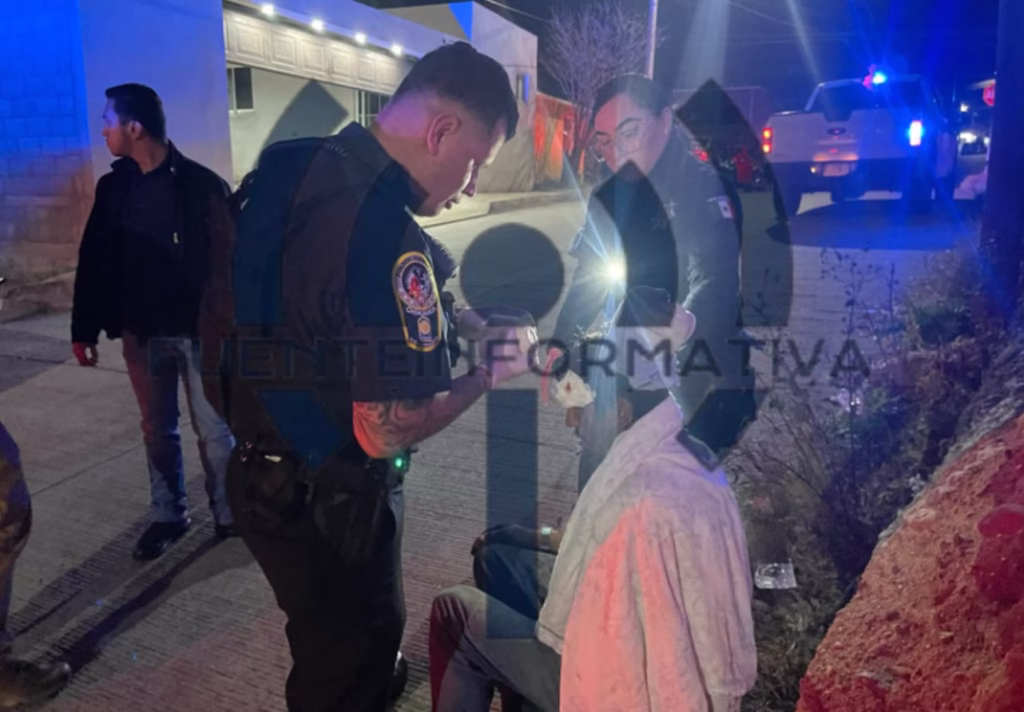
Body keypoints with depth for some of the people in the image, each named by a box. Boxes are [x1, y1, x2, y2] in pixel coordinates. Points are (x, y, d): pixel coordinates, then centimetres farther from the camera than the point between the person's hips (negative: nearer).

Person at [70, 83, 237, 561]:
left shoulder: (202, 184, -9)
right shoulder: (113, 188, 5)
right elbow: (94, 262, 8)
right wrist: (84, 329, 7)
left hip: (199, 331, -4)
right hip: (142, 333, 5)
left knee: (213, 430, 6)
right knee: (157, 431, 15)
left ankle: (229, 515, 22)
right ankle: (168, 516, 30)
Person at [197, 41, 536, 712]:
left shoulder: (285, 168, -3)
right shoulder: (390, 236, -29)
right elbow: (387, 430, -28)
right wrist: (490, 371, -12)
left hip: (261, 473, 8)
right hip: (326, 505, -8)